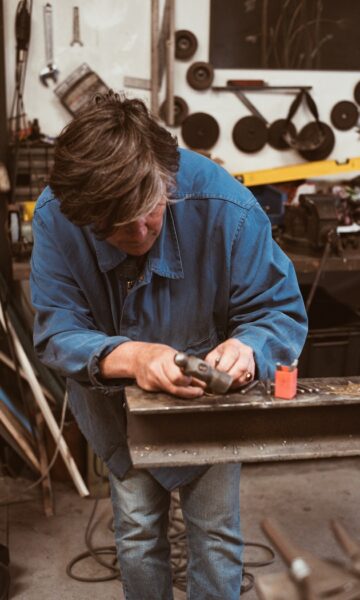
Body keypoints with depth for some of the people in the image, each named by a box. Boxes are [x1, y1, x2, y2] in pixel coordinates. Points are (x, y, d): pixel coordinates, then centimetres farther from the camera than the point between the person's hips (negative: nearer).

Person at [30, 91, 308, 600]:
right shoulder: (55, 217, -27)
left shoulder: (226, 207, -31)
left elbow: (283, 313, -22)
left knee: (216, 535, 8)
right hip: (120, 404, 1)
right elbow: (57, 330, -25)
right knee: (136, 533, 13)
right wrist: (129, 357, -46)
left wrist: (248, 347, -45)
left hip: (210, 403, -1)